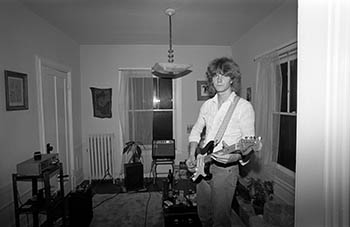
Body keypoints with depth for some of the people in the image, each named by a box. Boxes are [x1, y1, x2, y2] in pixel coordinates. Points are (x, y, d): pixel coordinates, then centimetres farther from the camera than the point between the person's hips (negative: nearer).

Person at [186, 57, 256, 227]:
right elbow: (196, 131, 16)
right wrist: (192, 156, 4)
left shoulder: (244, 106, -10)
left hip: (225, 168, -5)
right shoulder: (207, 105, 7)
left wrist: (235, 156, -31)